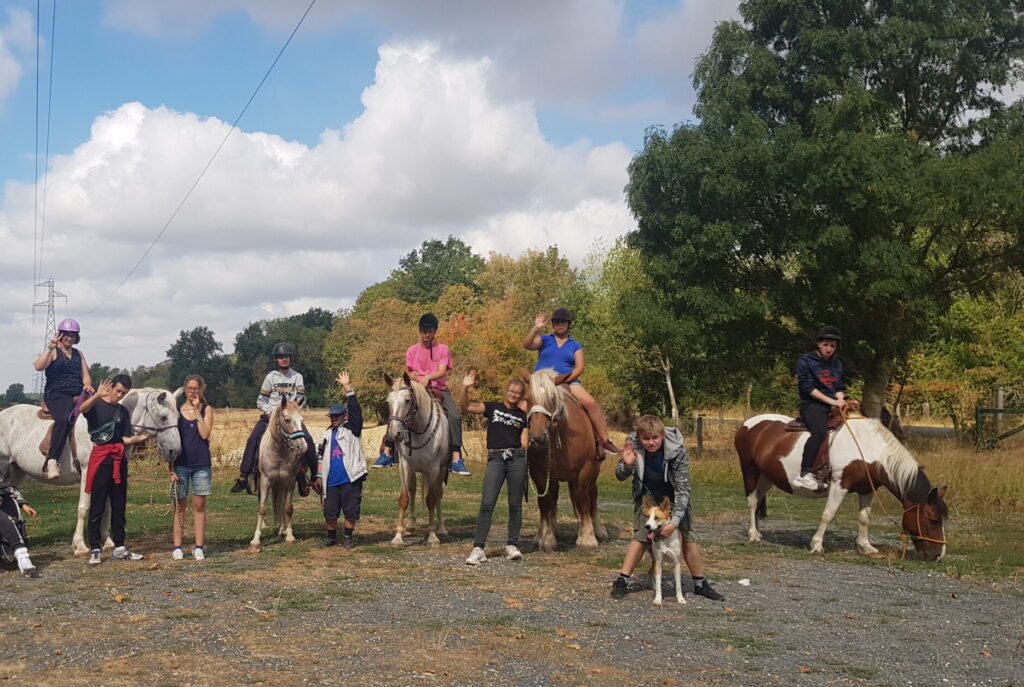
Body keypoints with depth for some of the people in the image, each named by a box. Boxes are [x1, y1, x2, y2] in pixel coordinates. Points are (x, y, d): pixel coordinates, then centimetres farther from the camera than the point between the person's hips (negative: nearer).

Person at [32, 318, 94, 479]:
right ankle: (52, 461, -39)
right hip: (56, 393, -5)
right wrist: (50, 348, -15)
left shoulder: (78, 353, 23)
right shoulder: (53, 352, 8)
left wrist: (88, 385, -2)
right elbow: (39, 367, -11)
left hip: (78, 393, 5)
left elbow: (85, 375, 19)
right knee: (64, 418, -36)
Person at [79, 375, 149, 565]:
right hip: (101, 457, -5)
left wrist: (142, 437, -10)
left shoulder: (123, 412, 15)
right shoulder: (95, 404, 0)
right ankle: (94, 549, 1)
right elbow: (82, 408, -25)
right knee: (97, 506, -3)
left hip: (119, 459, 5)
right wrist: (97, 395, -42)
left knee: (119, 505, 10)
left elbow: (127, 439, 9)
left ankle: (119, 548, 16)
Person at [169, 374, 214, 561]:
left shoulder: (206, 410, 3)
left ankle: (199, 547, 9)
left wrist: (197, 410, -10)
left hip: (201, 464, 0)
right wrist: (171, 468, -4)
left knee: (199, 505, 4)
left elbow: (205, 434, -11)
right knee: (179, 505, 4)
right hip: (180, 464, 0)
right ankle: (177, 547, 8)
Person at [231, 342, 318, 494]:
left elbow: (302, 400, 4)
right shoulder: (271, 377, 4)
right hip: (270, 415, 0)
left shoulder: (297, 377, 6)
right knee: (252, 440, -19)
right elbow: (260, 401, 5)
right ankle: (243, 477, -17)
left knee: (308, 440, -18)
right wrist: (270, 411, -12)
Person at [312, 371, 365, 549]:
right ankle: (331, 536, 21)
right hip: (331, 480, 5)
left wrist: (347, 387, -15)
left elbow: (355, 408, -10)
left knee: (351, 509, 1)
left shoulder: (352, 428, 2)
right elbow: (321, 455, 19)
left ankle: (348, 536, 14)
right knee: (330, 511, 7)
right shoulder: (328, 433, 16)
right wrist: (319, 476, 12)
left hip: (351, 478, -5)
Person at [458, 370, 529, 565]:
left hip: (517, 459, 2)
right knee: (487, 503, -9)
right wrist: (465, 388, -15)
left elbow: (524, 441, 9)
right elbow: (465, 407, -3)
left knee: (515, 504, 5)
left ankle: (512, 545, 16)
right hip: (495, 458, -2)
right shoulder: (492, 408, 8)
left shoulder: (523, 416, 13)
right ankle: (478, 549, -9)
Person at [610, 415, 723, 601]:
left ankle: (700, 584, 11)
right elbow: (621, 476, -11)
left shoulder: (677, 450, -33)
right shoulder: (633, 444, -26)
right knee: (640, 536, -9)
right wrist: (627, 465, -36)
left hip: (673, 497, -1)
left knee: (686, 537, -2)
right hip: (647, 495, 1)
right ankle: (622, 581, -2)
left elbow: (682, 488, -29)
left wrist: (675, 522, -34)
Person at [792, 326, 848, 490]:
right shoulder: (805, 361, -1)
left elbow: (840, 387, 16)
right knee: (820, 431, -35)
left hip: (834, 405, 7)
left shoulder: (837, 364, 19)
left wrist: (841, 399, -8)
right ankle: (804, 475, -41)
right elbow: (807, 386, -10)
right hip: (812, 404, -7)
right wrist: (831, 401, -16)